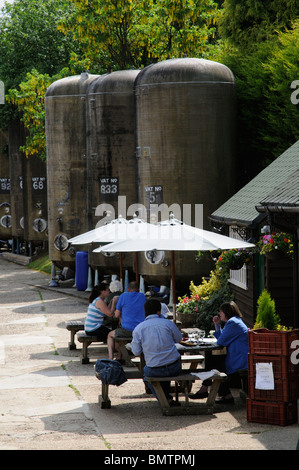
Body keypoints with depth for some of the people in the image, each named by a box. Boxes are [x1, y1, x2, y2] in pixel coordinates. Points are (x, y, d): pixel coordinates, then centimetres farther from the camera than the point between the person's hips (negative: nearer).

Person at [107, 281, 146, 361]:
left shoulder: (123, 296, -4)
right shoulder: (142, 296, 6)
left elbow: (116, 315, -2)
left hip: (127, 330, -4)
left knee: (110, 335, 25)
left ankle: (110, 358, 13)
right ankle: (119, 356, 37)